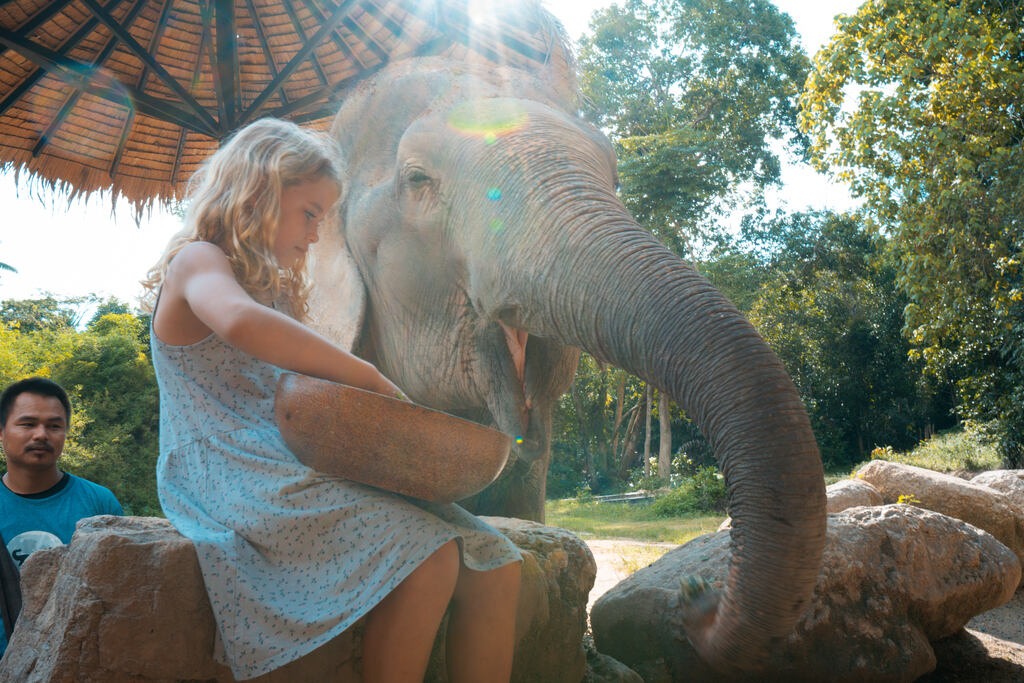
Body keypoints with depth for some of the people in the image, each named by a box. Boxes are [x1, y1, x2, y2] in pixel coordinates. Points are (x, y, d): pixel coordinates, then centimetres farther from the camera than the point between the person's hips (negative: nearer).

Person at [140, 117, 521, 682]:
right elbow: (242, 324, -27)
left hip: (302, 467, 8)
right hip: (237, 477, -8)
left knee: (495, 568, -9)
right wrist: (367, 377, -22)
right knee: (427, 559, -31)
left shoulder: (275, 284, 26)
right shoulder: (196, 261, -1)